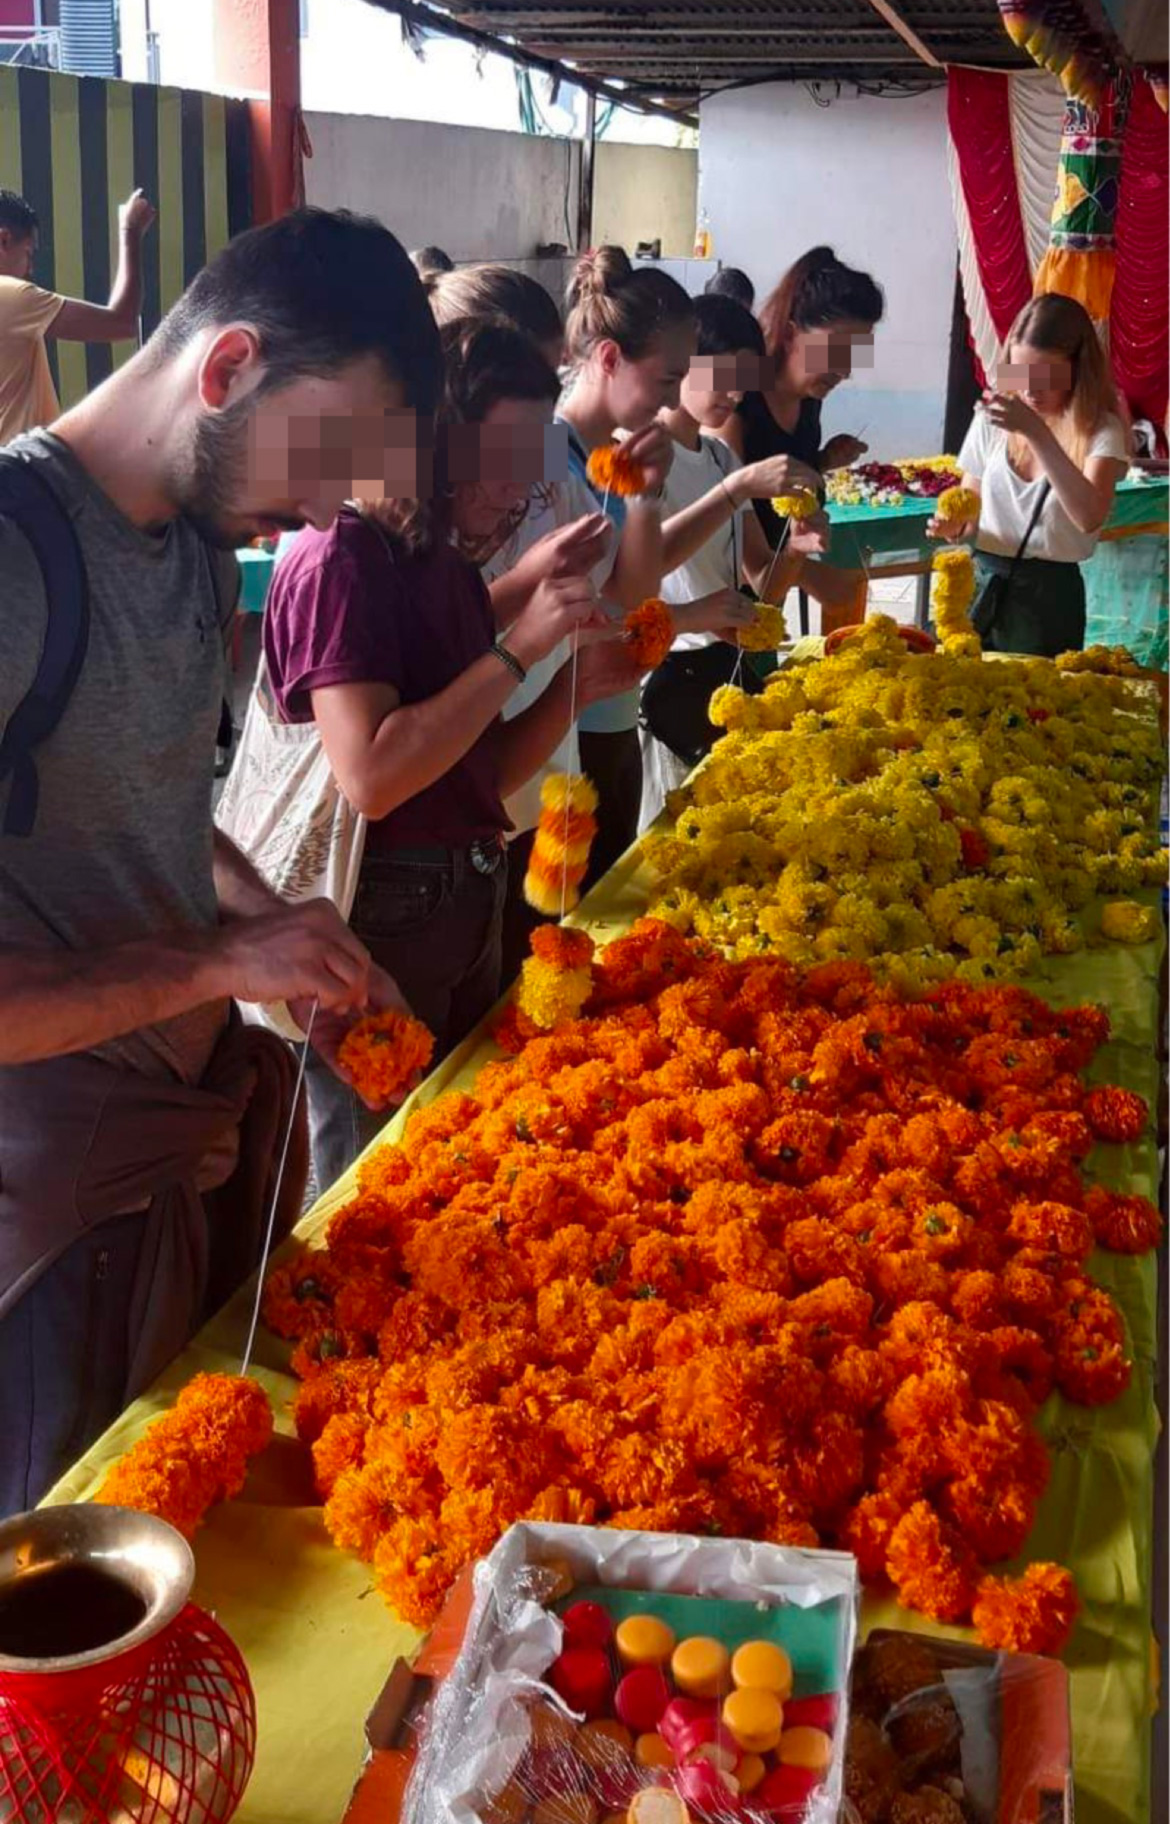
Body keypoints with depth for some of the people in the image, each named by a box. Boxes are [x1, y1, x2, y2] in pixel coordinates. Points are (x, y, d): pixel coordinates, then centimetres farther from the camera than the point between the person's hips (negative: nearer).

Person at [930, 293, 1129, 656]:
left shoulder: (1101, 431, -8)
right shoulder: (992, 421, 4)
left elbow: (1090, 517, -26)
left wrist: (1037, 433, -33)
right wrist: (953, 524, -10)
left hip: (1050, 594, -3)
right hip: (981, 586, 3)